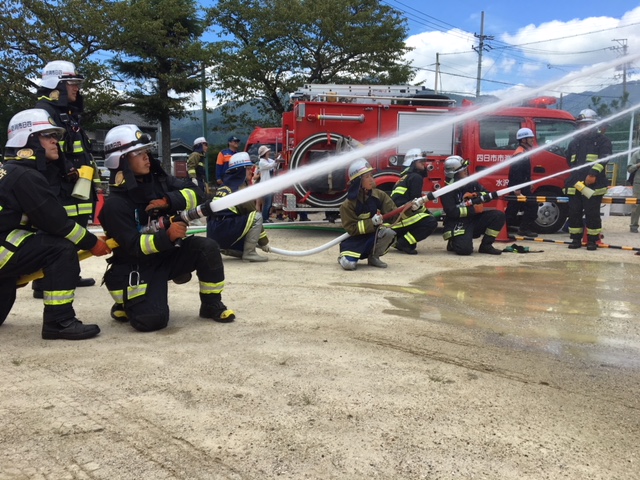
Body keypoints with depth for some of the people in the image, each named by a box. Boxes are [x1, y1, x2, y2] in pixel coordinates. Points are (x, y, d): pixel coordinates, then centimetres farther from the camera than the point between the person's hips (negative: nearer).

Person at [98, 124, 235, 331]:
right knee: (151, 320, -20)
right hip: (138, 265, -5)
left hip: (169, 254, 5)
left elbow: (195, 193, -5)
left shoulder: (158, 180, -1)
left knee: (207, 248, -20)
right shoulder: (115, 204, -18)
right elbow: (133, 246, -23)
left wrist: (168, 201, -22)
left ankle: (211, 305, -3)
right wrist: (167, 237, -36)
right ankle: (124, 304, 15)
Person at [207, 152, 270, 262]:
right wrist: (264, 241, 5)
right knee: (257, 217, -9)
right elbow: (255, 218, -3)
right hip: (224, 230, -9)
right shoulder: (242, 188, -6)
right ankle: (249, 253, -10)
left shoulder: (224, 186, 19)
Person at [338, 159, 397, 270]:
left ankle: (373, 257, -2)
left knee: (389, 232, -29)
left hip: (374, 236, 4)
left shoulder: (379, 195, -4)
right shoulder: (348, 204, -15)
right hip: (355, 238, -4)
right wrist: (372, 222, -26)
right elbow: (351, 228, -17)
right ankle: (344, 257, 14)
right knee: (349, 264, -27)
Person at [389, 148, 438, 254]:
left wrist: (427, 212, 22)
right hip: (399, 217, -10)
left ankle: (398, 238, 13)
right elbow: (415, 201, -9)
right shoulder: (416, 177, -5)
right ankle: (404, 243, -17)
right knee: (431, 222, -14)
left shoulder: (405, 176, 24)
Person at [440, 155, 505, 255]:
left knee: (498, 216, -11)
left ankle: (486, 245, -1)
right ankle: (453, 243, 9)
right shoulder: (448, 191, -14)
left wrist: (477, 195, -13)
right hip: (457, 223, -7)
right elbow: (451, 212, -22)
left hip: (475, 219, 7)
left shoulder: (472, 183, 5)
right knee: (465, 249, -29)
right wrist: (473, 210, -21)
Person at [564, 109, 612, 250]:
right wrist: (576, 175, 15)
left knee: (592, 213, -3)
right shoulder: (574, 142, 17)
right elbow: (569, 160, 25)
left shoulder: (602, 141, 2)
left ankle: (592, 240, 6)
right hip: (574, 184, 5)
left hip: (594, 185, -5)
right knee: (574, 212, 5)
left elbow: (603, 159, -12)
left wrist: (593, 174, -24)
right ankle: (576, 239, 15)